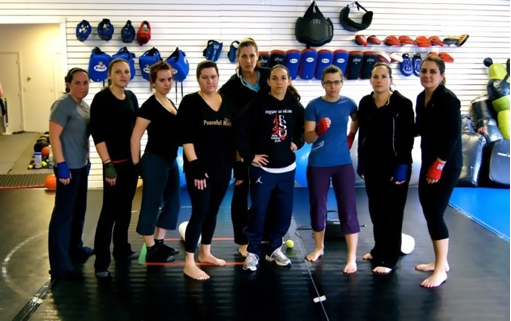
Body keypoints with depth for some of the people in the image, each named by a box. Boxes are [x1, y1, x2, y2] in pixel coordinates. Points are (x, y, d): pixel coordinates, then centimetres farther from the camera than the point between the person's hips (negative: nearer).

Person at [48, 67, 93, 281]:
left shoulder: (84, 106, 11)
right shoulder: (63, 105, -15)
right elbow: (54, 136, -19)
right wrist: (61, 165, -23)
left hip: (81, 165, 9)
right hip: (68, 167, -9)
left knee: (79, 210, 19)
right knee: (64, 212, -4)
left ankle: (75, 249, 36)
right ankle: (60, 266, 1)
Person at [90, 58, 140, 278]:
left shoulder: (131, 97, 9)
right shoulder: (101, 99, -11)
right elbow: (97, 134, -15)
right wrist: (107, 164, -20)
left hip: (131, 160, 7)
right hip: (114, 161, -7)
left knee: (125, 207, 16)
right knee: (110, 210, -4)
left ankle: (122, 249, 30)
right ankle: (101, 261, 3)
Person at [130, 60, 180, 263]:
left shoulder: (170, 103, 11)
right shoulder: (150, 106, -14)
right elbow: (135, 138, -16)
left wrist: (173, 158, 18)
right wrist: (137, 164, -13)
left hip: (171, 161, 9)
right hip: (155, 161, -9)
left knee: (172, 203, 15)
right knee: (151, 205, 1)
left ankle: (159, 243, 28)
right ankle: (151, 250, 12)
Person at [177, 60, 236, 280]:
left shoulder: (227, 103, 8)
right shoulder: (190, 102, -6)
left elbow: (234, 136, 12)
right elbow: (186, 138, -12)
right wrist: (195, 166, -18)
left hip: (223, 168, 5)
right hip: (200, 168, -5)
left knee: (213, 212, 14)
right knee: (199, 212, -6)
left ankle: (205, 253, 29)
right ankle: (189, 263, 2)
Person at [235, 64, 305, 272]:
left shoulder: (295, 105, 1)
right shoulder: (258, 103, -10)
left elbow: (303, 128, 16)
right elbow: (240, 129, -11)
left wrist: (297, 143, 1)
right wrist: (249, 155, -10)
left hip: (287, 168, 4)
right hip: (262, 167, -4)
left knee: (284, 210, 9)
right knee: (258, 210, -2)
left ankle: (274, 248, 26)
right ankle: (253, 251, 12)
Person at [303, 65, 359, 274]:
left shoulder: (348, 103, 0)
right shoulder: (314, 105, -7)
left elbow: (356, 120, 24)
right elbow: (308, 138, -11)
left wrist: (351, 137, 13)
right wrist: (319, 130, -29)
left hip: (343, 163, 1)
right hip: (318, 165, -1)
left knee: (348, 209, -2)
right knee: (318, 208, 10)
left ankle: (352, 258, 4)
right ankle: (319, 248, 31)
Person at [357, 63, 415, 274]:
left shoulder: (403, 104, -10)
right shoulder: (365, 103, 4)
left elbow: (408, 138, -12)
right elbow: (363, 134, 10)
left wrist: (402, 166, -16)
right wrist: (361, 162, 8)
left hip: (394, 165, -5)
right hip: (372, 164, 5)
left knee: (392, 213, 2)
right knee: (375, 210, 15)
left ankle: (389, 258, 12)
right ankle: (379, 250, 32)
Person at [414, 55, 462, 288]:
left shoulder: (448, 99, -15)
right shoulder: (421, 98, 8)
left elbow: (453, 135, -19)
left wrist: (439, 165, -19)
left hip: (446, 164, -8)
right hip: (428, 162, 8)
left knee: (435, 213, -6)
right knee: (428, 210, 12)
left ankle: (441, 269, 6)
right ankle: (440, 261, 26)